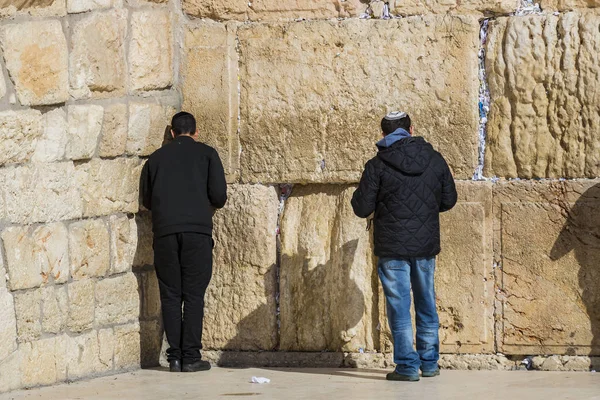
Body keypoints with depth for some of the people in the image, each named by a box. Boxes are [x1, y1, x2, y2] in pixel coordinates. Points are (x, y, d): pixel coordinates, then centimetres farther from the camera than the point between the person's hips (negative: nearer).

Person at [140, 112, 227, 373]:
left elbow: (146, 199, 18)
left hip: (164, 231, 2)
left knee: (170, 295, 5)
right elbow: (219, 196, 2)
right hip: (197, 229, -2)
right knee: (193, 294, 0)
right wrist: (212, 204, 24)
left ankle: (175, 358, 2)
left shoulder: (156, 158, 16)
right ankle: (191, 357, -4)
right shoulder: (206, 154, 9)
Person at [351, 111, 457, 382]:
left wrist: (358, 194, 13)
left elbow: (362, 209, -9)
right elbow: (449, 200, 9)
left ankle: (407, 366, 1)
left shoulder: (377, 166, -10)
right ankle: (430, 363, 21)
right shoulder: (435, 160, 2)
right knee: (427, 304, 15)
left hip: (392, 248, -4)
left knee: (399, 307, 2)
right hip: (426, 246, 4)